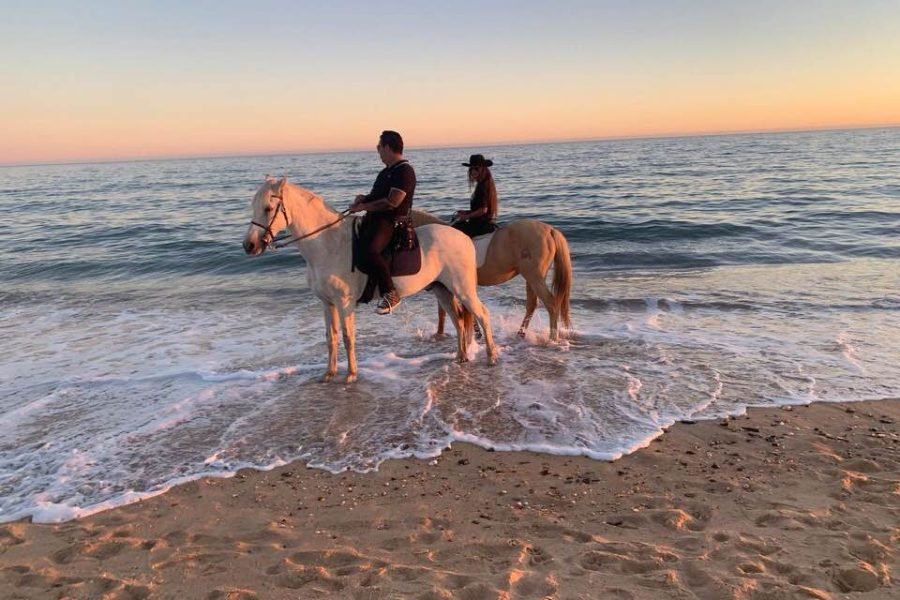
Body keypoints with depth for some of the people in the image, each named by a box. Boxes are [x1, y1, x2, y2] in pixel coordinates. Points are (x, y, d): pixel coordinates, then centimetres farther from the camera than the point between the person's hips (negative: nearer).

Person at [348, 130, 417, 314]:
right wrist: (364, 198, 7)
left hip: (392, 221, -11)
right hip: (374, 218, 11)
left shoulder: (404, 171, -11)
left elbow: (392, 202, -21)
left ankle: (390, 294, -22)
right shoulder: (387, 171, 20)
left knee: (369, 251, -32)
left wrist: (364, 206, -16)